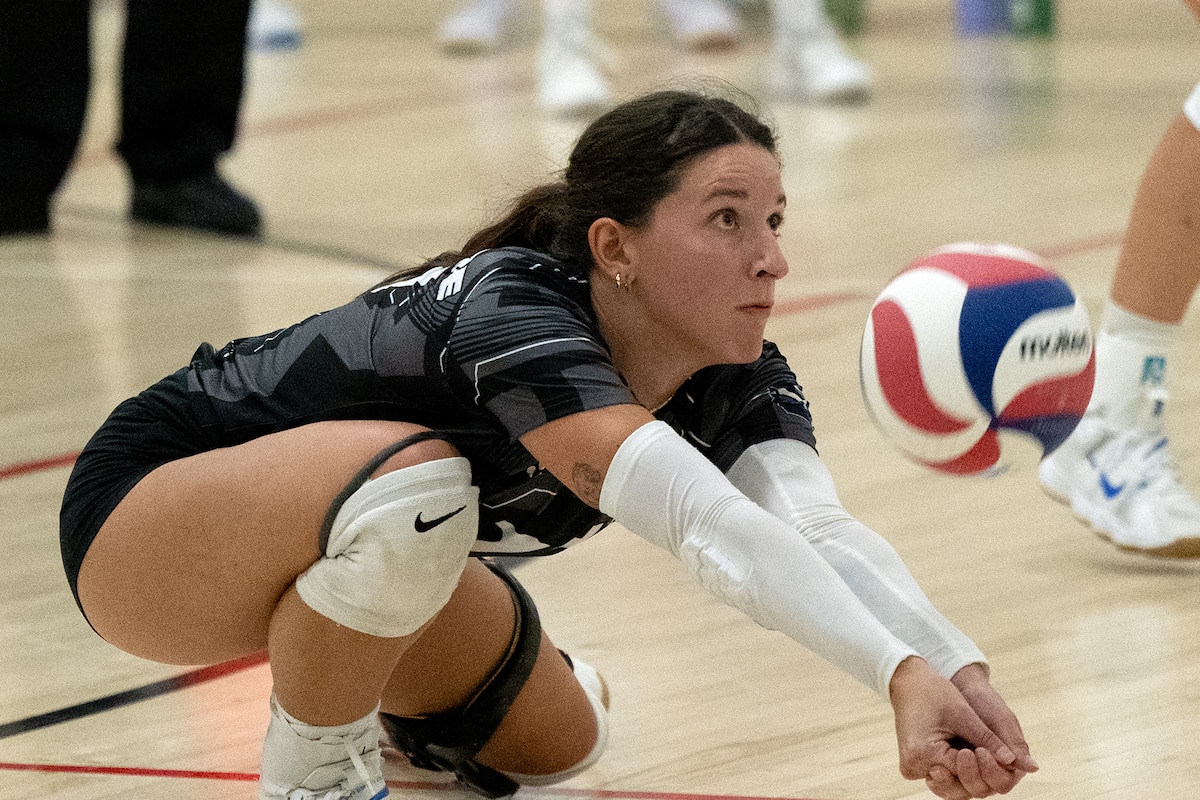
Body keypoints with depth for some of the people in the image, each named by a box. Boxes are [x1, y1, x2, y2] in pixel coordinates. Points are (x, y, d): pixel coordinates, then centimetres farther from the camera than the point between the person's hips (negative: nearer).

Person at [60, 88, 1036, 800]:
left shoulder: (739, 386, -15)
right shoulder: (512, 319, -38)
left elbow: (821, 527, -34)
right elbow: (710, 525, -50)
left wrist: (956, 668, -54)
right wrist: (900, 673, -62)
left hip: (350, 534, 8)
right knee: (415, 481, -37)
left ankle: (359, 697, 39)